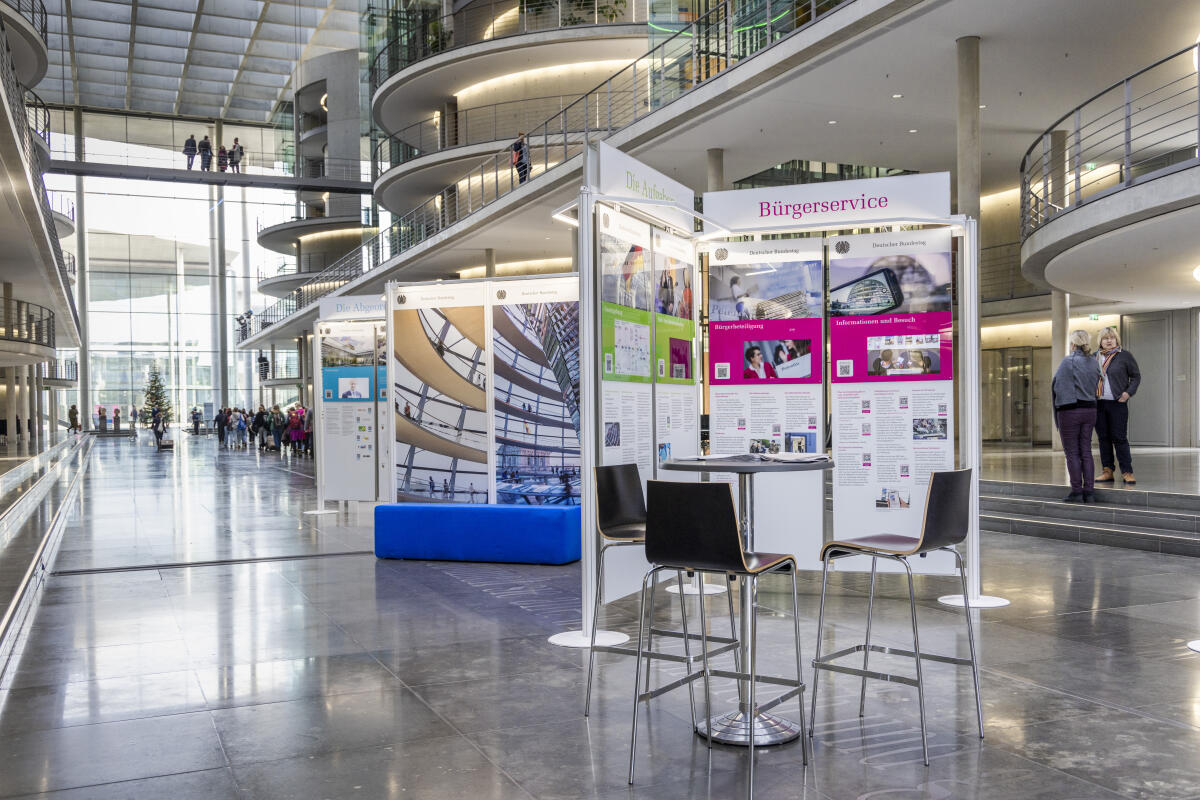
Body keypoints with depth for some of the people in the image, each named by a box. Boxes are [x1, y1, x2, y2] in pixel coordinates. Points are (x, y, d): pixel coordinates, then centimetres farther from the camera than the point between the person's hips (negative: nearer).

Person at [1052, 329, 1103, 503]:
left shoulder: (1068, 361, -13)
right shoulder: (1094, 363, 8)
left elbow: (1057, 386, -11)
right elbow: (1095, 387, 10)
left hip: (1070, 410, -6)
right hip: (1090, 409, 6)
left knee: (1072, 453, 0)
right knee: (1086, 452, 10)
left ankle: (1077, 492, 2)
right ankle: (1089, 492, 9)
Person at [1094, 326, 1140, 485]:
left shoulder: (1125, 355, 1)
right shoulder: (1094, 357, 11)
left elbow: (1136, 376, 4)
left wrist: (1128, 392, -9)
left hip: (1117, 403, -4)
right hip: (1098, 403, 4)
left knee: (1119, 438, -5)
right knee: (1103, 438, 7)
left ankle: (1127, 472, 1)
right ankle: (1108, 472, 13)